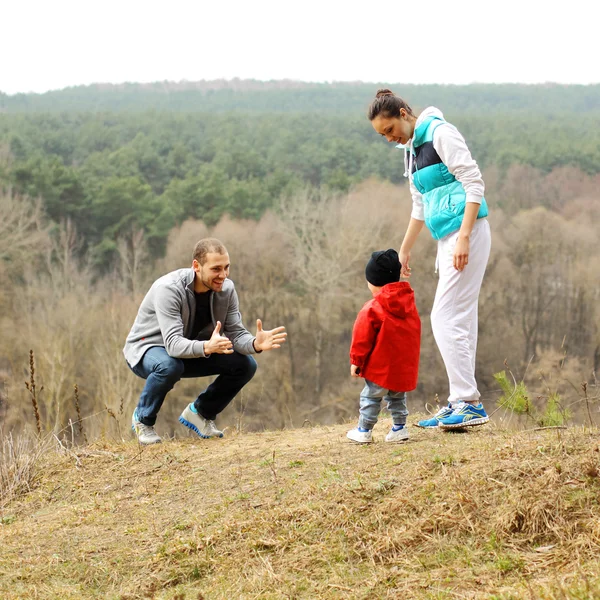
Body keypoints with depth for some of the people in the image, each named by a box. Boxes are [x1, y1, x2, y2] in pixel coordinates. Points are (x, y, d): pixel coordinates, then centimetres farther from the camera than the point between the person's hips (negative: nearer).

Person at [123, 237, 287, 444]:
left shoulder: (226, 289, -14)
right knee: (169, 366, -40)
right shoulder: (168, 289, -32)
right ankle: (143, 419, -10)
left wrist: (255, 344, -37)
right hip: (148, 348, -6)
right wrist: (206, 347, -60)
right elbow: (173, 344, -41)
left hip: (192, 350, 6)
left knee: (245, 365, -13)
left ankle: (200, 413, 9)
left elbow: (236, 334, -13)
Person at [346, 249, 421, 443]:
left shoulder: (372, 309, -15)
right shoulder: (409, 302, 5)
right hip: (405, 366, 6)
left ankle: (364, 430, 12)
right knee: (397, 396, 21)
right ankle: (399, 428, 19)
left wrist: (356, 361, 0)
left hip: (380, 367, -6)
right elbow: (414, 333, 14)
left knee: (371, 396, 7)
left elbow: (362, 339, -11)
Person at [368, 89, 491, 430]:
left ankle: (469, 403, -11)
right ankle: (461, 403, 12)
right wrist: (405, 249, 30)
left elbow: (474, 184, -15)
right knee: (460, 320, 9)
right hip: (447, 238, 9)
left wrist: (464, 236, -21)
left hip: (467, 232, -9)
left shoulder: (441, 133, -9)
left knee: (446, 318, -12)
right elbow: (420, 206, 27)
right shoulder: (412, 149, 17)